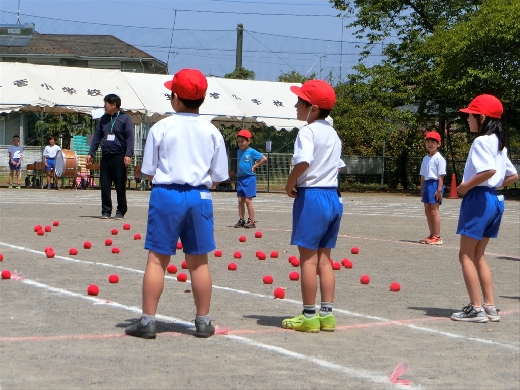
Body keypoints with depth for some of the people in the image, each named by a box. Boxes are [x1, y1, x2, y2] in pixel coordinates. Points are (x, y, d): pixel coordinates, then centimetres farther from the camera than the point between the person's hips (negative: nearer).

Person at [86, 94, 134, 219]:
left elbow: (130, 137, -8)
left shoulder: (125, 118, -1)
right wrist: (91, 153, 10)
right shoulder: (104, 119, 14)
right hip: (105, 157, 5)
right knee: (104, 185, 3)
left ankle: (121, 211, 8)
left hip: (119, 157, -5)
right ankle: (106, 211, 10)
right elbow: (97, 137, 16)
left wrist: (128, 154, -19)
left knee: (120, 186, 0)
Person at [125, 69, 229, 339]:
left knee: (157, 259, 3)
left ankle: (147, 321, 3)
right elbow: (218, 176, 4)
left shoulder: (161, 128, -4)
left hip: (166, 194, -2)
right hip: (200, 196, 2)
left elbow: (148, 171, -1)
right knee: (198, 261, 10)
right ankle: (203, 321, 17)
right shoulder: (211, 132, 3)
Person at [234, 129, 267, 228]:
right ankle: (241, 220, 13)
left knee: (248, 200, -7)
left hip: (249, 178, -6)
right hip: (240, 178, 6)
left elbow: (264, 159, -10)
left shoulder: (252, 152, -8)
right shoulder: (239, 152, 11)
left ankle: (252, 221, -2)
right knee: (240, 200, 6)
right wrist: (239, 169, 14)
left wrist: (254, 166, -9)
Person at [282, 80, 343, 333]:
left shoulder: (308, 132, -12)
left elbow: (303, 162, -29)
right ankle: (327, 314, 12)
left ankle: (309, 316, 1)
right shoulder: (333, 134, 15)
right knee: (324, 258, 12)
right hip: (333, 196, 8)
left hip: (311, 196, -8)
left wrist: (290, 183, -13)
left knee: (308, 257, -2)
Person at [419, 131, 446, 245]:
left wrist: (439, 190, -18)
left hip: (435, 184, -9)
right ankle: (432, 235, 20)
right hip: (426, 184, 9)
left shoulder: (439, 158, -9)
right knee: (427, 211, 12)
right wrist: (422, 189, 16)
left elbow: (441, 175, -13)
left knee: (434, 211, -9)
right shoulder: (425, 159, 15)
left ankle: (437, 237, -5)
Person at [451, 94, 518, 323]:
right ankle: (490, 307, 13)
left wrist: (466, 186, -18)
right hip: (495, 199, 9)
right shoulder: (498, 143, 15)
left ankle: (476, 308, -4)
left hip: (479, 199, -9)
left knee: (466, 255, -2)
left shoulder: (481, 141, -14)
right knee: (478, 256, 16)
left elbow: (489, 170, -29)